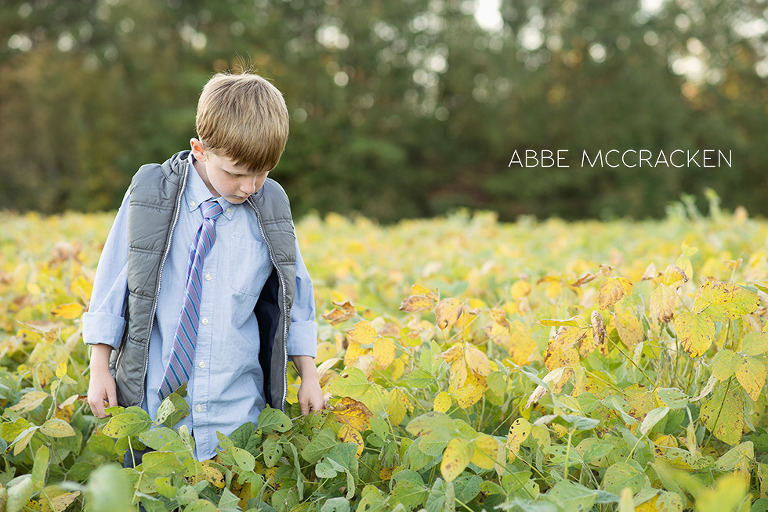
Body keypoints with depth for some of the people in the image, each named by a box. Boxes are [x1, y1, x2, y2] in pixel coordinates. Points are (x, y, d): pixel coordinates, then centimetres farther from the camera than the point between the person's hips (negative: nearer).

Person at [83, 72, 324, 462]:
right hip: (153, 395, -1)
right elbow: (113, 282, 3)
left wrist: (309, 377, 11)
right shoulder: (151, 195, -5)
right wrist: (100, 369, 3)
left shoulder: (270, 207, -1)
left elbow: (292, 296, 10)